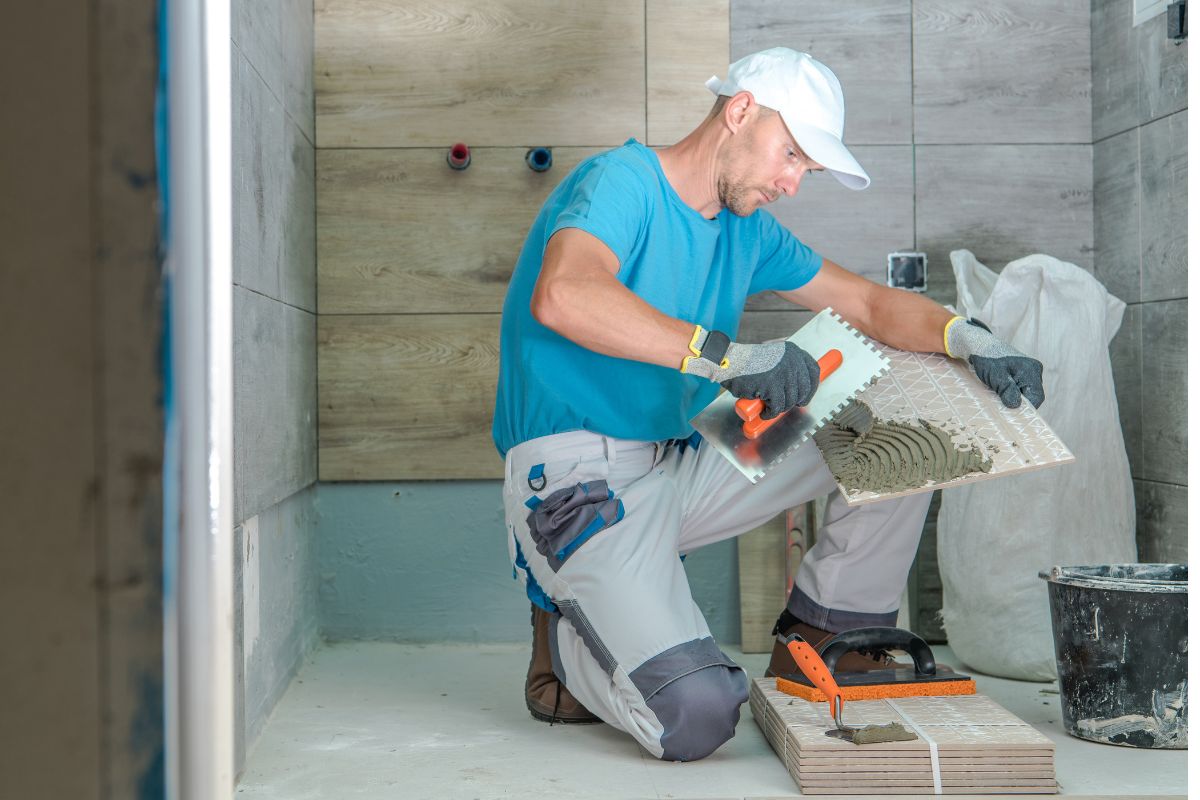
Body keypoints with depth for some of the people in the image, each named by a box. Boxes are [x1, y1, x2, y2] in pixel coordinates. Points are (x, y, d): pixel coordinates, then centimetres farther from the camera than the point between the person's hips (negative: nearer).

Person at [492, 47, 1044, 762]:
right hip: (575, 478, -8)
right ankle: (568, 644, 6)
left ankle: (818, 646, 12)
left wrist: (967, 339, -4)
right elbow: (562, 297, -34)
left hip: (681, 465, 8)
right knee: (696, 718, -27)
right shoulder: (624, 181, -13)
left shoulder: (749, 231, 13)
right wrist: (725, 354, -37)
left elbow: (870, 303, 16)